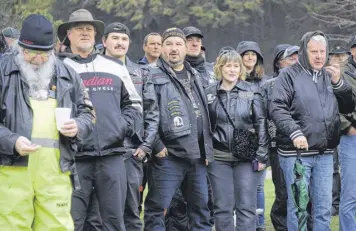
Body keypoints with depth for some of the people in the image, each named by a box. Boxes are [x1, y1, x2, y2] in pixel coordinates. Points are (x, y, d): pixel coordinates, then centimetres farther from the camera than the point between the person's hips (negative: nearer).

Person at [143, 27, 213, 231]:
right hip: (168, 155, -6)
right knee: (157, 207, -4)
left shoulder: (195, 76, 19)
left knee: (201, 206, 12)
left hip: (198, 154, 7)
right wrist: (156, 145, -16)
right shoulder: (153, 76, -4)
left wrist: (207, 149, 16)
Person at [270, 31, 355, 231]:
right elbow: (277, 109, -12)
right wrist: (295, 133, -23)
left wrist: (338, 83, -2)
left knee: (324, 207, 9)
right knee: (297, 205, 1)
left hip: (325, 154, 5)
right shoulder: (289, 75, -4)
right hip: (296, 153, -5)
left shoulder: (330, 75, 12)